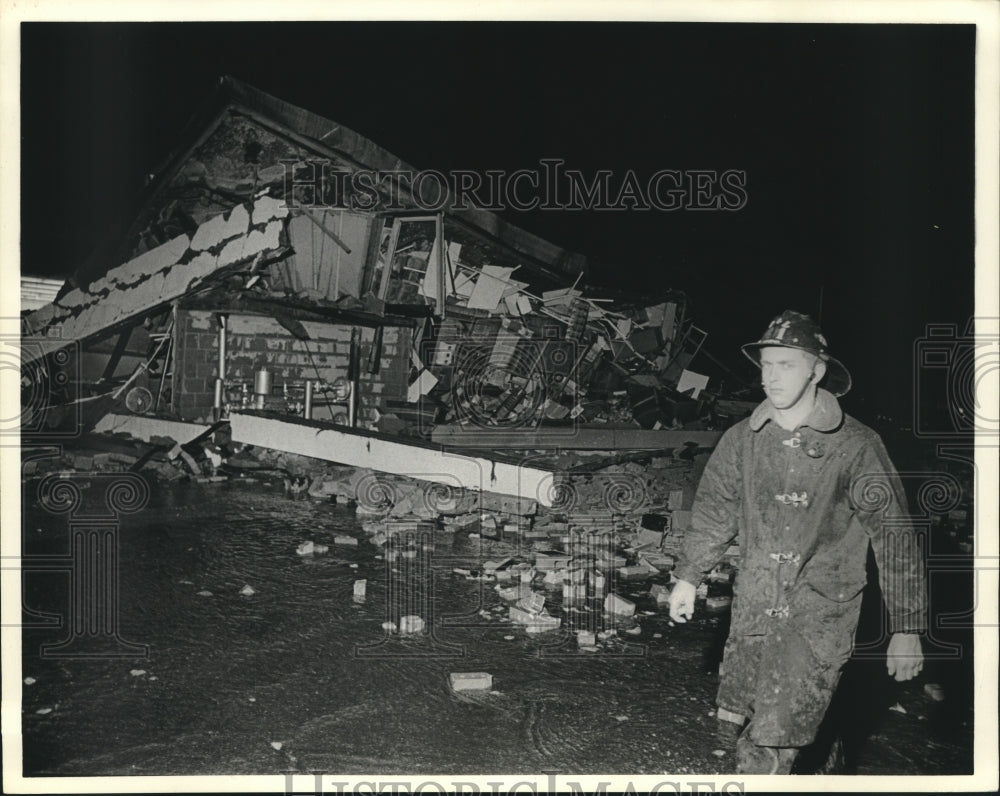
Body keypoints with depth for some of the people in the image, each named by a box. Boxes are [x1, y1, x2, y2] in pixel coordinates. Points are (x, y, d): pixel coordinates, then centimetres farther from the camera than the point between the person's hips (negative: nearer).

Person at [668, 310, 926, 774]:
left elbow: (893, 535, -8)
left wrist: (906, 629, -8)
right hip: (753, 607, 5)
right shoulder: (742, 440, 3)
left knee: (768, 748, -12)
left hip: (820, 615, -5)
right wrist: (687, 578, 19)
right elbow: (714, 510, 16)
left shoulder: (855, 446, -11)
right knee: (735, 725, 11)